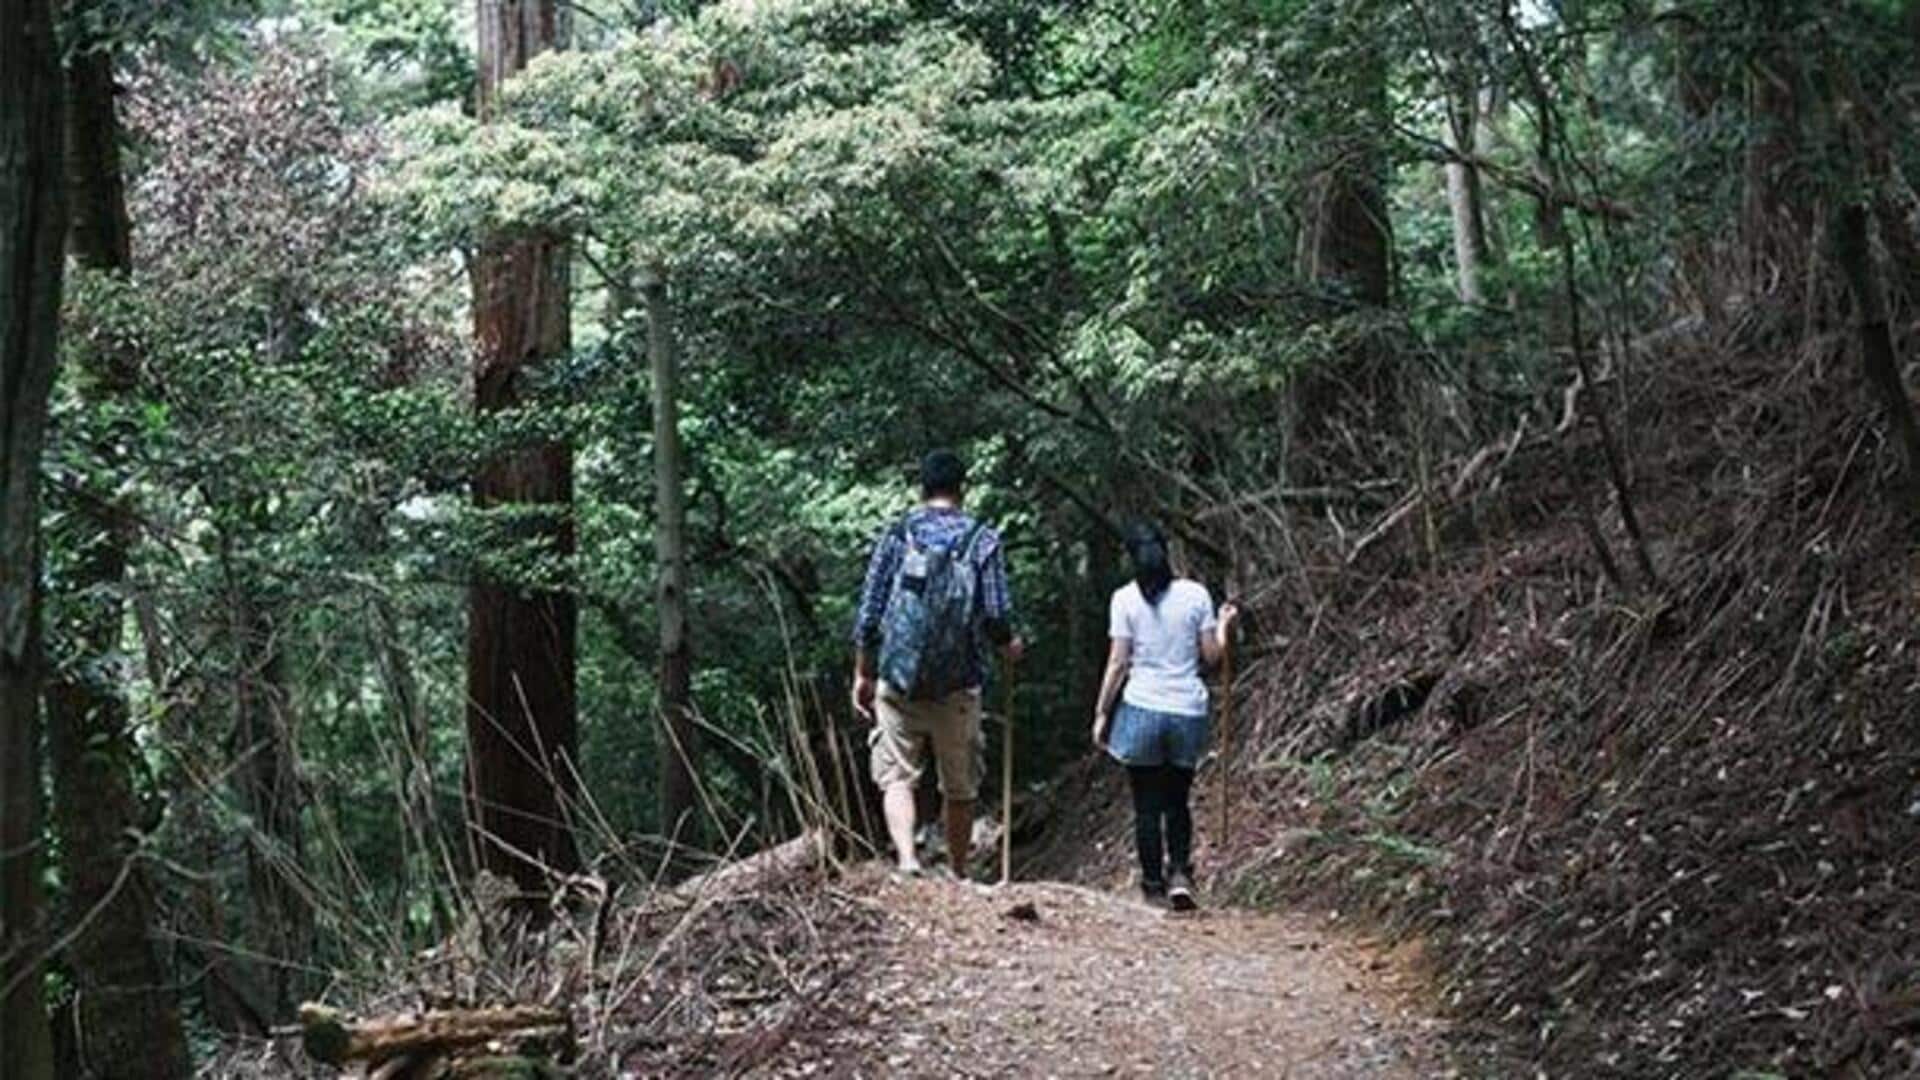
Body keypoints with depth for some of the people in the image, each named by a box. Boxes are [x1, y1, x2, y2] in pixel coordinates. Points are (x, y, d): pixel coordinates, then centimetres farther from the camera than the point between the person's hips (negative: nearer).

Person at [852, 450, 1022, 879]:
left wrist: (863, 674, 10)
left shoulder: (896, 536, 3)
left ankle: (906, 858, -19)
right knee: (960, 787, 13)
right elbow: (997, 615, -6)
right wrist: (1008, 646, 16)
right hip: (959, 683, 0)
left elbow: (868, 614, 1)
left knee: (896, 776, 2)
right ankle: (959, 875, 24)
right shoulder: (983, 540, 0)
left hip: (898, 681, 0)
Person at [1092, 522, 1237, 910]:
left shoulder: (1126, 599, -4)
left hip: (1143, 710, -2)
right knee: (1177, 802, 15)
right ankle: (1180, 872, -2)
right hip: (1188, 712, 2)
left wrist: (1102, 713, 4)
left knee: (1147, 806, 8)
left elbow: (1118, 664, -4)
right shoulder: (1196, 594, 1)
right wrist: (1224, 626, 23)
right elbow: (1211, 655, 5)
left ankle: (1154, 886, 10)